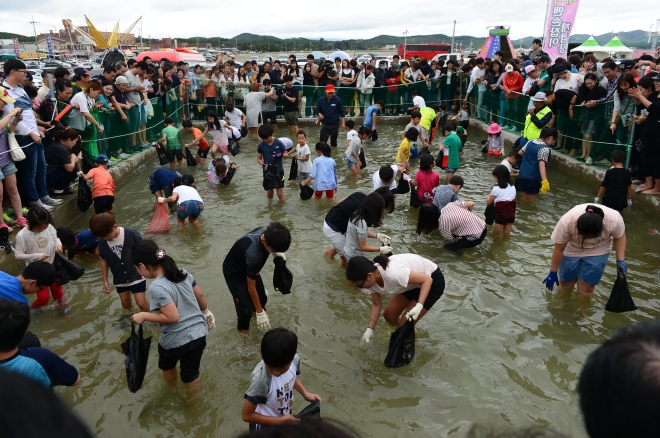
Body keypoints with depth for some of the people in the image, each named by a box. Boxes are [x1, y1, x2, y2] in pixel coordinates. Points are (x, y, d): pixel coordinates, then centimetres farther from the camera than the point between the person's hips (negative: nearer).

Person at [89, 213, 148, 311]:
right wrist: (105, 281, 7)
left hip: (136, 275, -4)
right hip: (120, 279, 4)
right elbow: (104, 260, 2)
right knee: (125, 303, 17)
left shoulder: (131, 234, -24)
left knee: (141, 303, -5)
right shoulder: (102, 241, -13)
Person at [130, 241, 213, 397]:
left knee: (167, 366, 30)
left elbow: (172, 317, -26)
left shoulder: (156, 287, -25)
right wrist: (206, 312, 27)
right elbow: (201, 296, 8)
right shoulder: (182, 272, -4)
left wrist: (144, 316, -14)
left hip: (176, 341, -4)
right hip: (199, 334, 5)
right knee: (191, 373, 24)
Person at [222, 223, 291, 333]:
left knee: (262, 298, 12)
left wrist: (276, 253, -12)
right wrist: (260, 312, -21)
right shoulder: (253, 255, -44)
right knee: (246, 307, -10)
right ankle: (243, 330, 18)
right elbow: (251, 286, -29)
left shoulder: (268, 232, -26)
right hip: (234, 272, -7)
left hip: (247, 267, 7)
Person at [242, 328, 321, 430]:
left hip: (284, 419, 6)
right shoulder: (261, 378, -40)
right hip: (265, 426, -5)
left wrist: (305, 393, -9)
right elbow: (247, 415, -29)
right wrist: (281, 420, -26)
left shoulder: (294, 360, -22)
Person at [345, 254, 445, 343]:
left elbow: (427, 280, -31)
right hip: (414, 283, 7)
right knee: (389, 315, 12)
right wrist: (370, 329, -7)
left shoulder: (393, 273, -41)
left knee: (405, 324, -7)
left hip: (432, 281, -7)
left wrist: (419, 305, -40)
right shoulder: (372, 279, -15)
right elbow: (377, 304, 0)